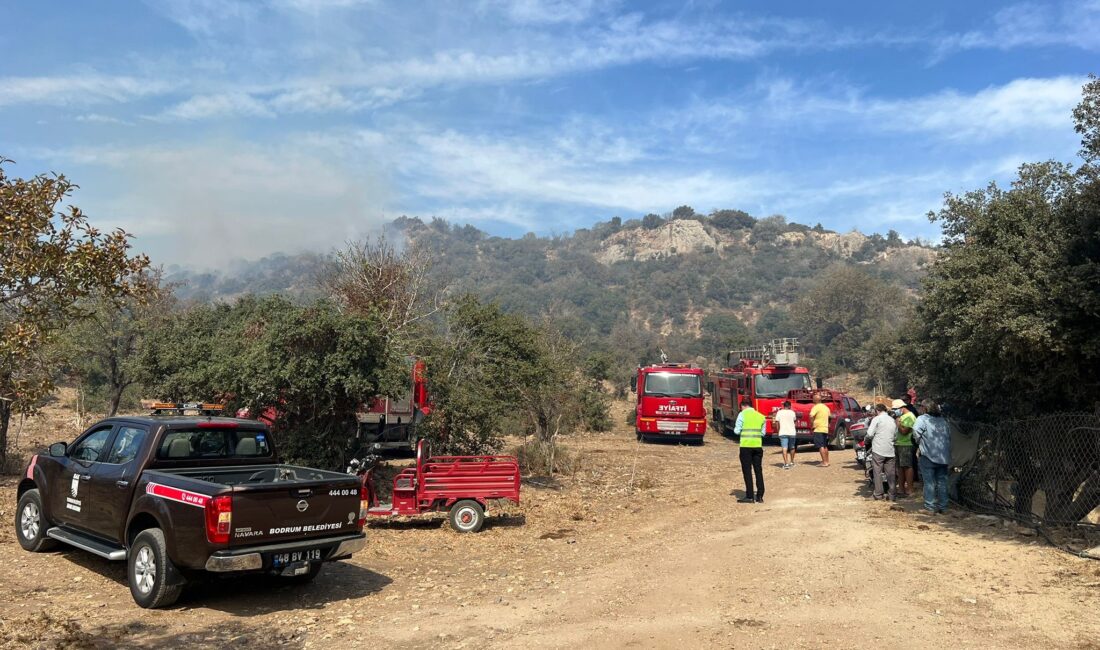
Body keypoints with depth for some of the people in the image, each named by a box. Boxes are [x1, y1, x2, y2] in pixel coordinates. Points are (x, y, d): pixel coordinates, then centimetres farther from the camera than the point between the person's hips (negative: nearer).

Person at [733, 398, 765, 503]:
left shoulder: (742, 414, -3)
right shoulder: (760, 416, 10)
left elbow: (737, 431, -4)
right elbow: (763, 432, 12)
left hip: (746, 446, -4)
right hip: (758, 446, 4)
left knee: (747, 471, 2)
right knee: (759, 471, 11)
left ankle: (750, 496, 1)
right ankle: (760, 496, 13)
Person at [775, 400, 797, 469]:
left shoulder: (779, 412, 1)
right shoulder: (792, 412, 3)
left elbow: (777, 422, -1)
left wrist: (778, 430, 11)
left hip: (783, 433, -1)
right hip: (792, 432, 1)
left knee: (785, 448, -6)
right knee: (792, 448, 18)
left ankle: (786, 463, -15)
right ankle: (792, 462, 30)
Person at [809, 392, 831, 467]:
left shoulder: (816, 407, -13)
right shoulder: (825, 407, 14)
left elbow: (811, 416, -28)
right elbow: (829, 415, 28)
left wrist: (812, 422, -12)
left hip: (818, 429, -9)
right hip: (825, 429, 9)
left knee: (820, 446, -9)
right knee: (825, 446, 17)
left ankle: (824, 462, -14)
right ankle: (827, 461, 24)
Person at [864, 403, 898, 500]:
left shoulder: (877, 419, -5)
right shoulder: (893, 420, 13)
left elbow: (870, 434, -11)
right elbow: (896, 436, 16)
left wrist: (865, 440, 8)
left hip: (878, 450, -5)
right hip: (890, 450, 5)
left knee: (877, 472, 1)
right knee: (890, 473, 8)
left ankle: (878, 494, 2)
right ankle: (892, 495, 10)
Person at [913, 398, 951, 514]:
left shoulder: (922, 419, -6)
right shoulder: (942, 420, 15)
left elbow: (916, 432, -22)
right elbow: (949, 436, 13)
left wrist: (920, 444, -6)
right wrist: (947, 451, 16)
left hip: (928, 455, -6)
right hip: (944, 456, 6)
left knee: (929, 481, 1)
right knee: (942, 481, 12)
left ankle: (930, 506, 1)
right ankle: (942, 506, 16)